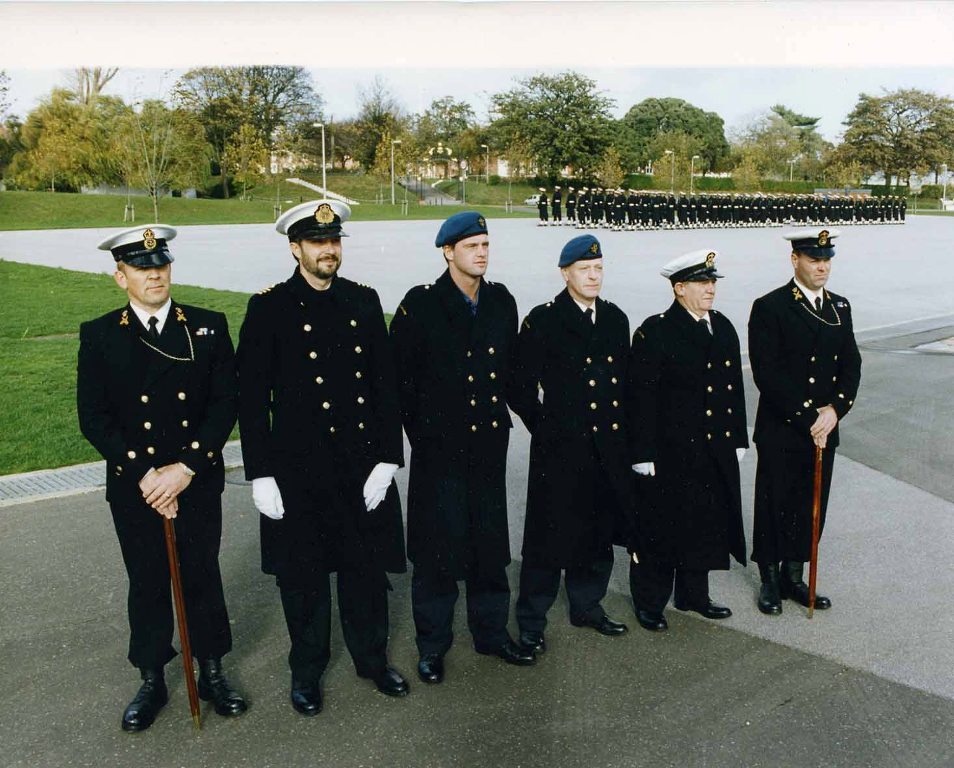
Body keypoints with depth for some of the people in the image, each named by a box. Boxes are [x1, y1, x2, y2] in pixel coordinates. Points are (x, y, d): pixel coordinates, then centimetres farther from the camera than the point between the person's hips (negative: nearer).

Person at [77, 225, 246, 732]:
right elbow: (94, 419, -5)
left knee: (203, 577, 12)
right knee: (147, 584, 13)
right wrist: (143, 475, -14)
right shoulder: (98, 336, -2)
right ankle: (151, 681, 31)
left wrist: (185, 468, -15)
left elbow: (226, 404, -6)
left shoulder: (209, 327, -1)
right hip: (134, 489, 0)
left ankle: (212, 672, 31)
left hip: (198, 483, 0)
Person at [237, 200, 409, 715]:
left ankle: (372, 658, 36)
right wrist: (260, 474, -8)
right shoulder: (269, 309, -5)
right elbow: (252, 398, -5)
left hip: (363, 465, 3)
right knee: (302, 576, 11)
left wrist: (387, 460, -2)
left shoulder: (364, 302, 4)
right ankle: (306, 671, 32)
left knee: (368, 567, 15)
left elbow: (385, 385, 4)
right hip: (298, 469, -2)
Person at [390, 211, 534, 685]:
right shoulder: (420, 305, -8)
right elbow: (402, 377, -6)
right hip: (439, 446, -4)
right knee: (437, 546, 6)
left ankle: (492, 632, 31)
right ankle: (432, 645, 22)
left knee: (490, 543, 14)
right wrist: (420, 429, -4)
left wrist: (502, 411, 9)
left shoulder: (501, 301, 6)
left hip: (489, 444, 4)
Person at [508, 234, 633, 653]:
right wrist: (543, 426, -3)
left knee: (599, 532, 16)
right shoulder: (542, 321, -7)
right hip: (560, 447, -5)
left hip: (608, 446, 6)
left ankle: (587, 606, 34)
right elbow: (521, 387, -6)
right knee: (549, 534, 1)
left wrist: (620, 429, 10)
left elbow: (624, 379, 16)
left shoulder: (616, 318, 10)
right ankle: (531, 621, 15)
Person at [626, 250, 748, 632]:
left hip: (716, 451, 7)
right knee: (661, 526, 4)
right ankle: (649, 602, 20)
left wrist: (738, 439, 14)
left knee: (707, 524, 16)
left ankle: (693, 594, 33)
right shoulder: (654, 332, -12)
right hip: (670, 453, -7)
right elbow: (641, 396, -14)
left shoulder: (723, 327, 9)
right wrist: (644, 454, -16)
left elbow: (735, 387, 15)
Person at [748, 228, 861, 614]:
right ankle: (770, 580, 21)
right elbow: (767, 374, -15)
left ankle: (794, 577, 28)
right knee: (774, 506, 6)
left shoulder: (840, 306, 10)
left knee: (811, 508, 13)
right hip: (780, 432, -5)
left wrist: (835, 409, -10)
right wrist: (806, 418, -16)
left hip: (824, 429, 5)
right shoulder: (769, 307, -10)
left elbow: (851, 365, 7)